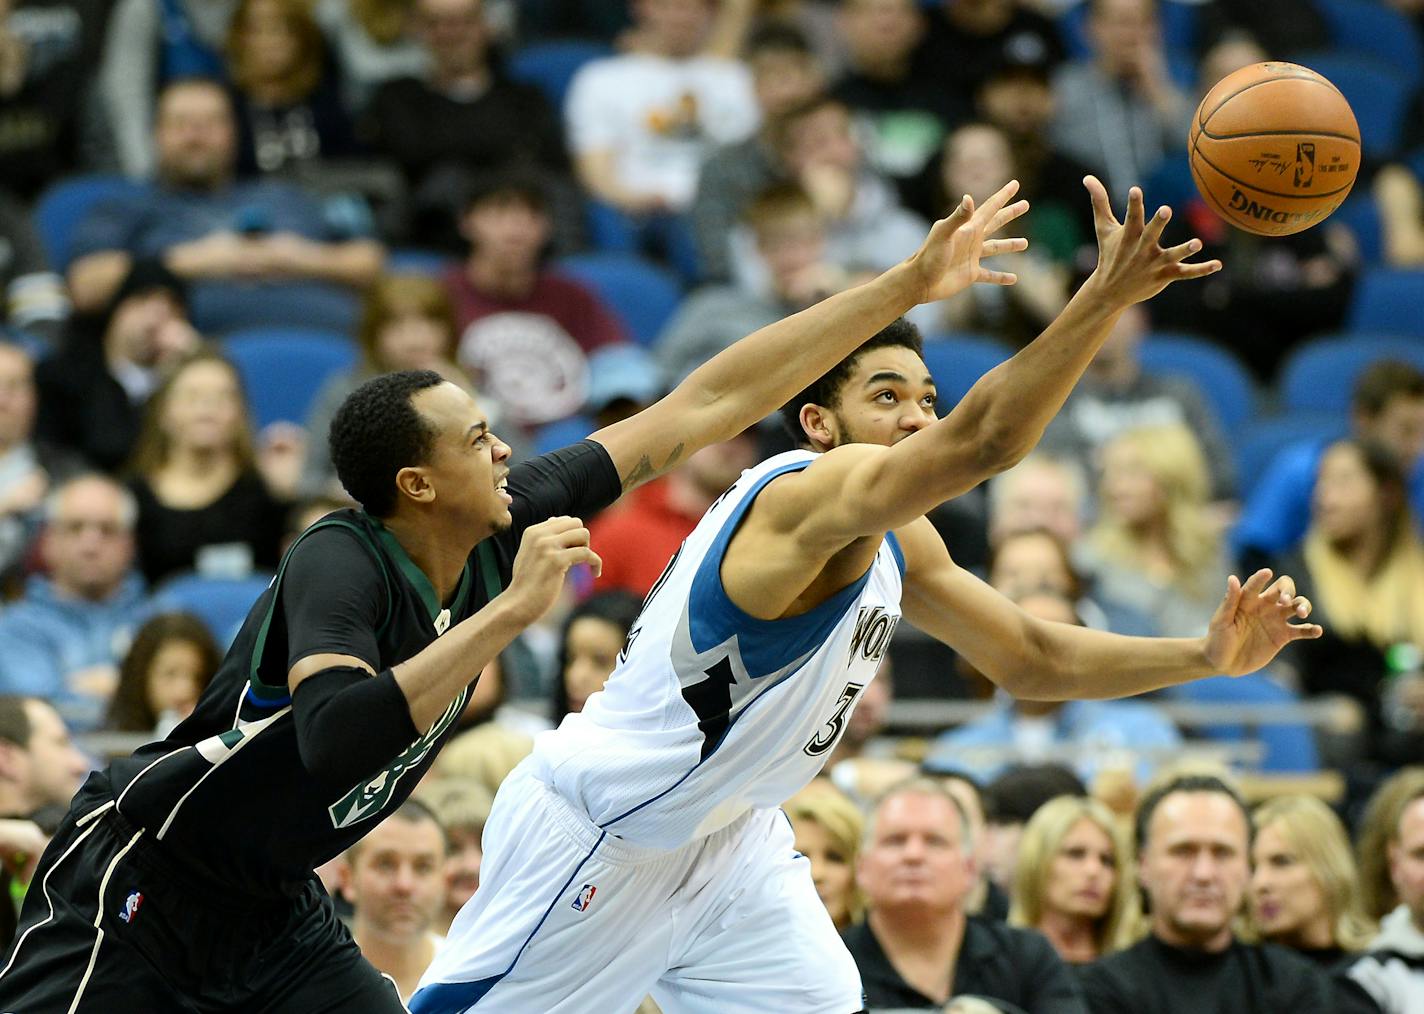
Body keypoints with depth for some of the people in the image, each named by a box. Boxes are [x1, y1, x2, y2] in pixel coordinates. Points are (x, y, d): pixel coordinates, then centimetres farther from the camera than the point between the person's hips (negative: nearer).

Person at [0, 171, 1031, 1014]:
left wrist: (907, 288, -3)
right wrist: (512, 609, -41)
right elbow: (337, 739, -45)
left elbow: (702, 408, -3)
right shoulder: (339, 563, -26)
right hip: (135, 878, -8)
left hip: (270, 904, 8)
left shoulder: (505, 524, -5)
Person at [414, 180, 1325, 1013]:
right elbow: (983, 442, -43)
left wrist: (1207, 656, -3)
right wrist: (1106, 297, -51)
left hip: (724, 836, 9)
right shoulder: (813, 494, -27)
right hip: (594, 830, -9)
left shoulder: (900, 546, 3)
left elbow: (1032, 659, 9)